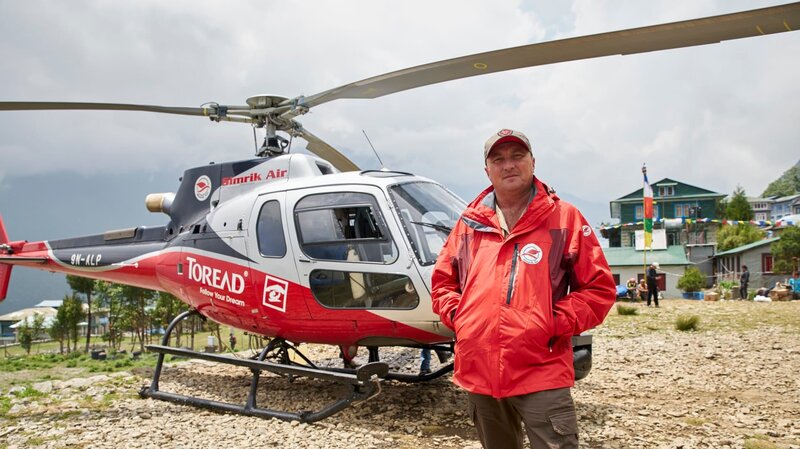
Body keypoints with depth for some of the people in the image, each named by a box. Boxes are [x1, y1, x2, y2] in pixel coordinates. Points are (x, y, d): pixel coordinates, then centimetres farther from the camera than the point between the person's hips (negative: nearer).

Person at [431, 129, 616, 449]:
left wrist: (556, 324, -11)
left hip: (541, 374, -4)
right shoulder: (469, 222, 9)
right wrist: (457, 316, 2)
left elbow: (600, 288, -1)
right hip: (479, 373, 4)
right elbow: (442, 281, 19)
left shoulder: (564, 218, 0)